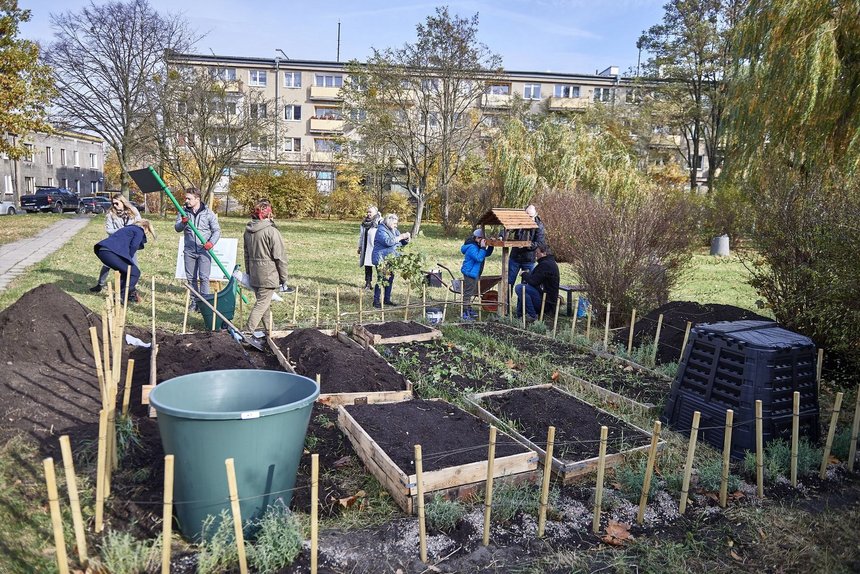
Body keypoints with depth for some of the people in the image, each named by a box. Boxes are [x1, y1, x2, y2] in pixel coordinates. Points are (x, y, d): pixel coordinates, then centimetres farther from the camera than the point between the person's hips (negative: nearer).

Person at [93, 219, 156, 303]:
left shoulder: (128, 228, 33)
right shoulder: (139, 231, 8)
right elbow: (133, 247, -5)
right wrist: (128, 260, 10)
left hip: (101, 250, 9)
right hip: (111, 252, -9)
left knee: (126, 271, 24)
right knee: (135, 272, 1)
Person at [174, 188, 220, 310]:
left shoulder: (208, 213, -2)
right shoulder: (183, 212, 6)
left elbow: (217, 230, -1)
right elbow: (177, 228, 0)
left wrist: (211, 242, -19)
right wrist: (182, 223, -23)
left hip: (204, 250, -3)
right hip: (189, 250, 4)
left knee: (204, 277, -7)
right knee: (191, 278, 9)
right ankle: (194, 301, 20)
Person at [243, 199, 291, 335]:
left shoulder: (247, 231, 8)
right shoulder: (271, 231, -15)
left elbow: (246, 254, 16)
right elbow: (280, 257, -14)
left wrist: (249, 273, 25)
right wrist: (283, 279, -6)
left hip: (254, 276, 8)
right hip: (268, 275, -8)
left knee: (264, 303, 19)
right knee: (261, 305, -2)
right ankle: (249, 332, -3)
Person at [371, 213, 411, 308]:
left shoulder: (395, 231, 15)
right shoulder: (381, 230, -11)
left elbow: (402, 243, 21)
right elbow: (388, 241, -26)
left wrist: (406, 238, -2)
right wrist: (401, 237, -22)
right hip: (381, 259, -8)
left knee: (390, 279, 10)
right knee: (381, 279, -9)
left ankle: (387, 299, 20)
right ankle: (376, 301, -4)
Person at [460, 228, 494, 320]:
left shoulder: (477, 246, 12)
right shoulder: (471, 247, -20)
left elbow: (487, 254, 19)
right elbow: (479, 258, -30)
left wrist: (491, 246, 5)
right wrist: (482, 247, -28)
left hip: (475, 272, 11)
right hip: (470, 272, -11)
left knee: (472, 292, 20)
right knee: (468, 292, -7)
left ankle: (469, 309, 33)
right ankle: (465, 312, -3)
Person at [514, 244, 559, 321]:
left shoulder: (545, 264, -18)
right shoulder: (550, 262, 17)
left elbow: (533, 281, -20)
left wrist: (524, 274, -2)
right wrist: (528, 274, 5)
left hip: (546, 301, -11)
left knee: (519, 288, -23)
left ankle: (532, 316, -15)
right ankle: (519, 315, 23)